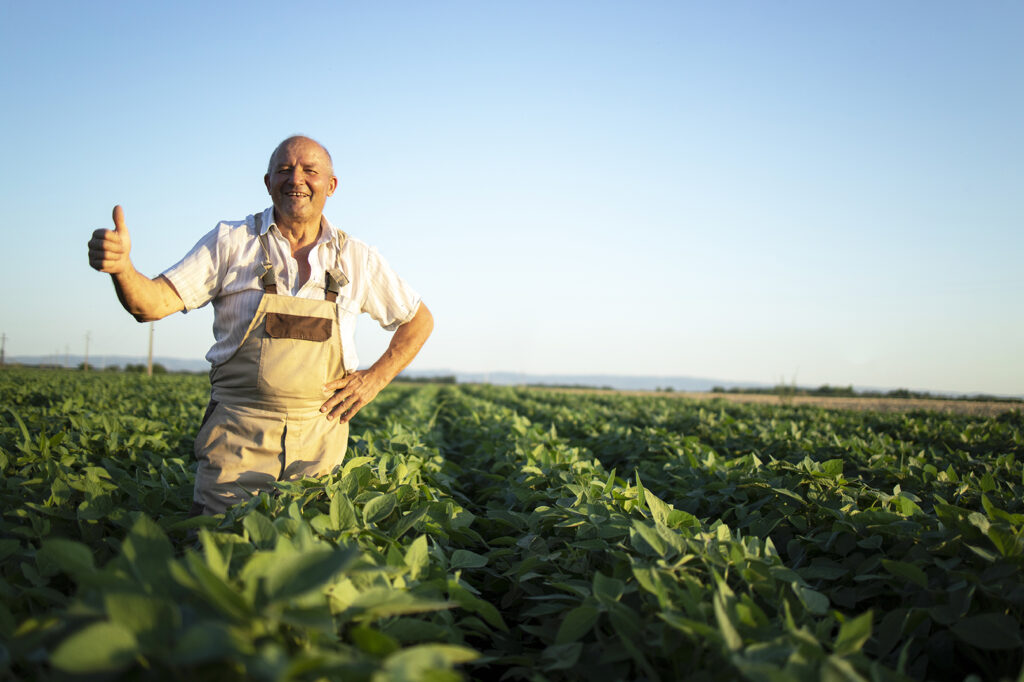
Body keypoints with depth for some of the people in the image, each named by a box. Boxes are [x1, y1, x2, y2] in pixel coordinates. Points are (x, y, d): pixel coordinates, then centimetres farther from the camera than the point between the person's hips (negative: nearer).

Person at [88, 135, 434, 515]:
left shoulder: (356, 259, 5)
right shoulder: (230, 242, 1)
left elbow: (419, 320, 15)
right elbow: (154, 303, -7)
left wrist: (377, 378, 2)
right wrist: (121, 266, -29)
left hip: (319, 439, 2)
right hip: (237, 437, -1)